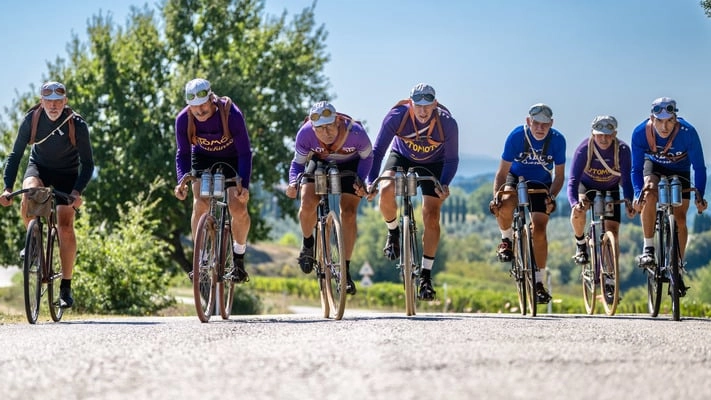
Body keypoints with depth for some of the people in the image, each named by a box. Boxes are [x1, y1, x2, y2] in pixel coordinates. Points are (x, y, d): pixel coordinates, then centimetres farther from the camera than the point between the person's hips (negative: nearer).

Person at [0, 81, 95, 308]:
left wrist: (77, 191, -34)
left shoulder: (77, 125, -23)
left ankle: (66, 287, -4)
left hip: (67, 174, -1)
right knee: (29, 195, -34)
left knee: (65, 227, -13)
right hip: (39, 167, 1)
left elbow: (87, 164, -19)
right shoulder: (31, 120, -19)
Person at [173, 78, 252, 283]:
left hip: (232, 159, -2)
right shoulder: (183, 119, -26)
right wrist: (181, 181, -29)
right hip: (203, 159, 2)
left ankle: (239, 260, 6)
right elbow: (183, 154, -13)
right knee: (200, 205, -18)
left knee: (238, 208, -15)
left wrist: (244, 185, -37)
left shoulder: (231, 114, -34)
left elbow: (245, 152, -27)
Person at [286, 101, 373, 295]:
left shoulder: (355, 132, -34)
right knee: (307, 204, -23)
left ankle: (345, 271, -3)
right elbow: (298, 162, -15)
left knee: (348, 213, -13)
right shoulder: (305, 134, -31)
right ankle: (308, 244, 7)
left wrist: (361, 180, -27)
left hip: (349, 166, -1)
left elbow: (367, 157, -13)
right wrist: (293, 183, -34)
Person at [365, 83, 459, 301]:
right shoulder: (396, 117, -30)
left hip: (433, 164, 0)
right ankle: (393, 232, 0)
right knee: (386, 191, -31)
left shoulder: (447, 123, -29)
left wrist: (444, 184, -35)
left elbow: (451, 160, -17)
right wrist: (371, 181, -33)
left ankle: (426, 276, -2)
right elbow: (377, 151, -22)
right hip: (401, 157, 0)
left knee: (431, 217, -11)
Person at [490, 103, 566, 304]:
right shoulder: (516, 136, -23)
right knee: (505, 204, -35)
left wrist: (551, 197, -26)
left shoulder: (557, 140, -19)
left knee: (539, 229, -12)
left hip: (540, 184, 1)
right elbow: (502, 172, -18)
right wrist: (496, 196, -32)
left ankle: (538, 282, -2)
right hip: (516, 178, -1)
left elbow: (559, 176, -9)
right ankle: (506, 240, -5)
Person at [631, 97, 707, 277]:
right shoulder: (640, 133, -31)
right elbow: (636, 169, -21)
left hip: (679, 170, 0)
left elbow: (699, 167, -24)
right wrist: (638, 194, -35)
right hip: (654, 165, 0)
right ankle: (648, 249, -24)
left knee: (680, 220, -7)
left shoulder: (688, 133, -35)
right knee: (650, 193, -32)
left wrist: (700, 195, -33)